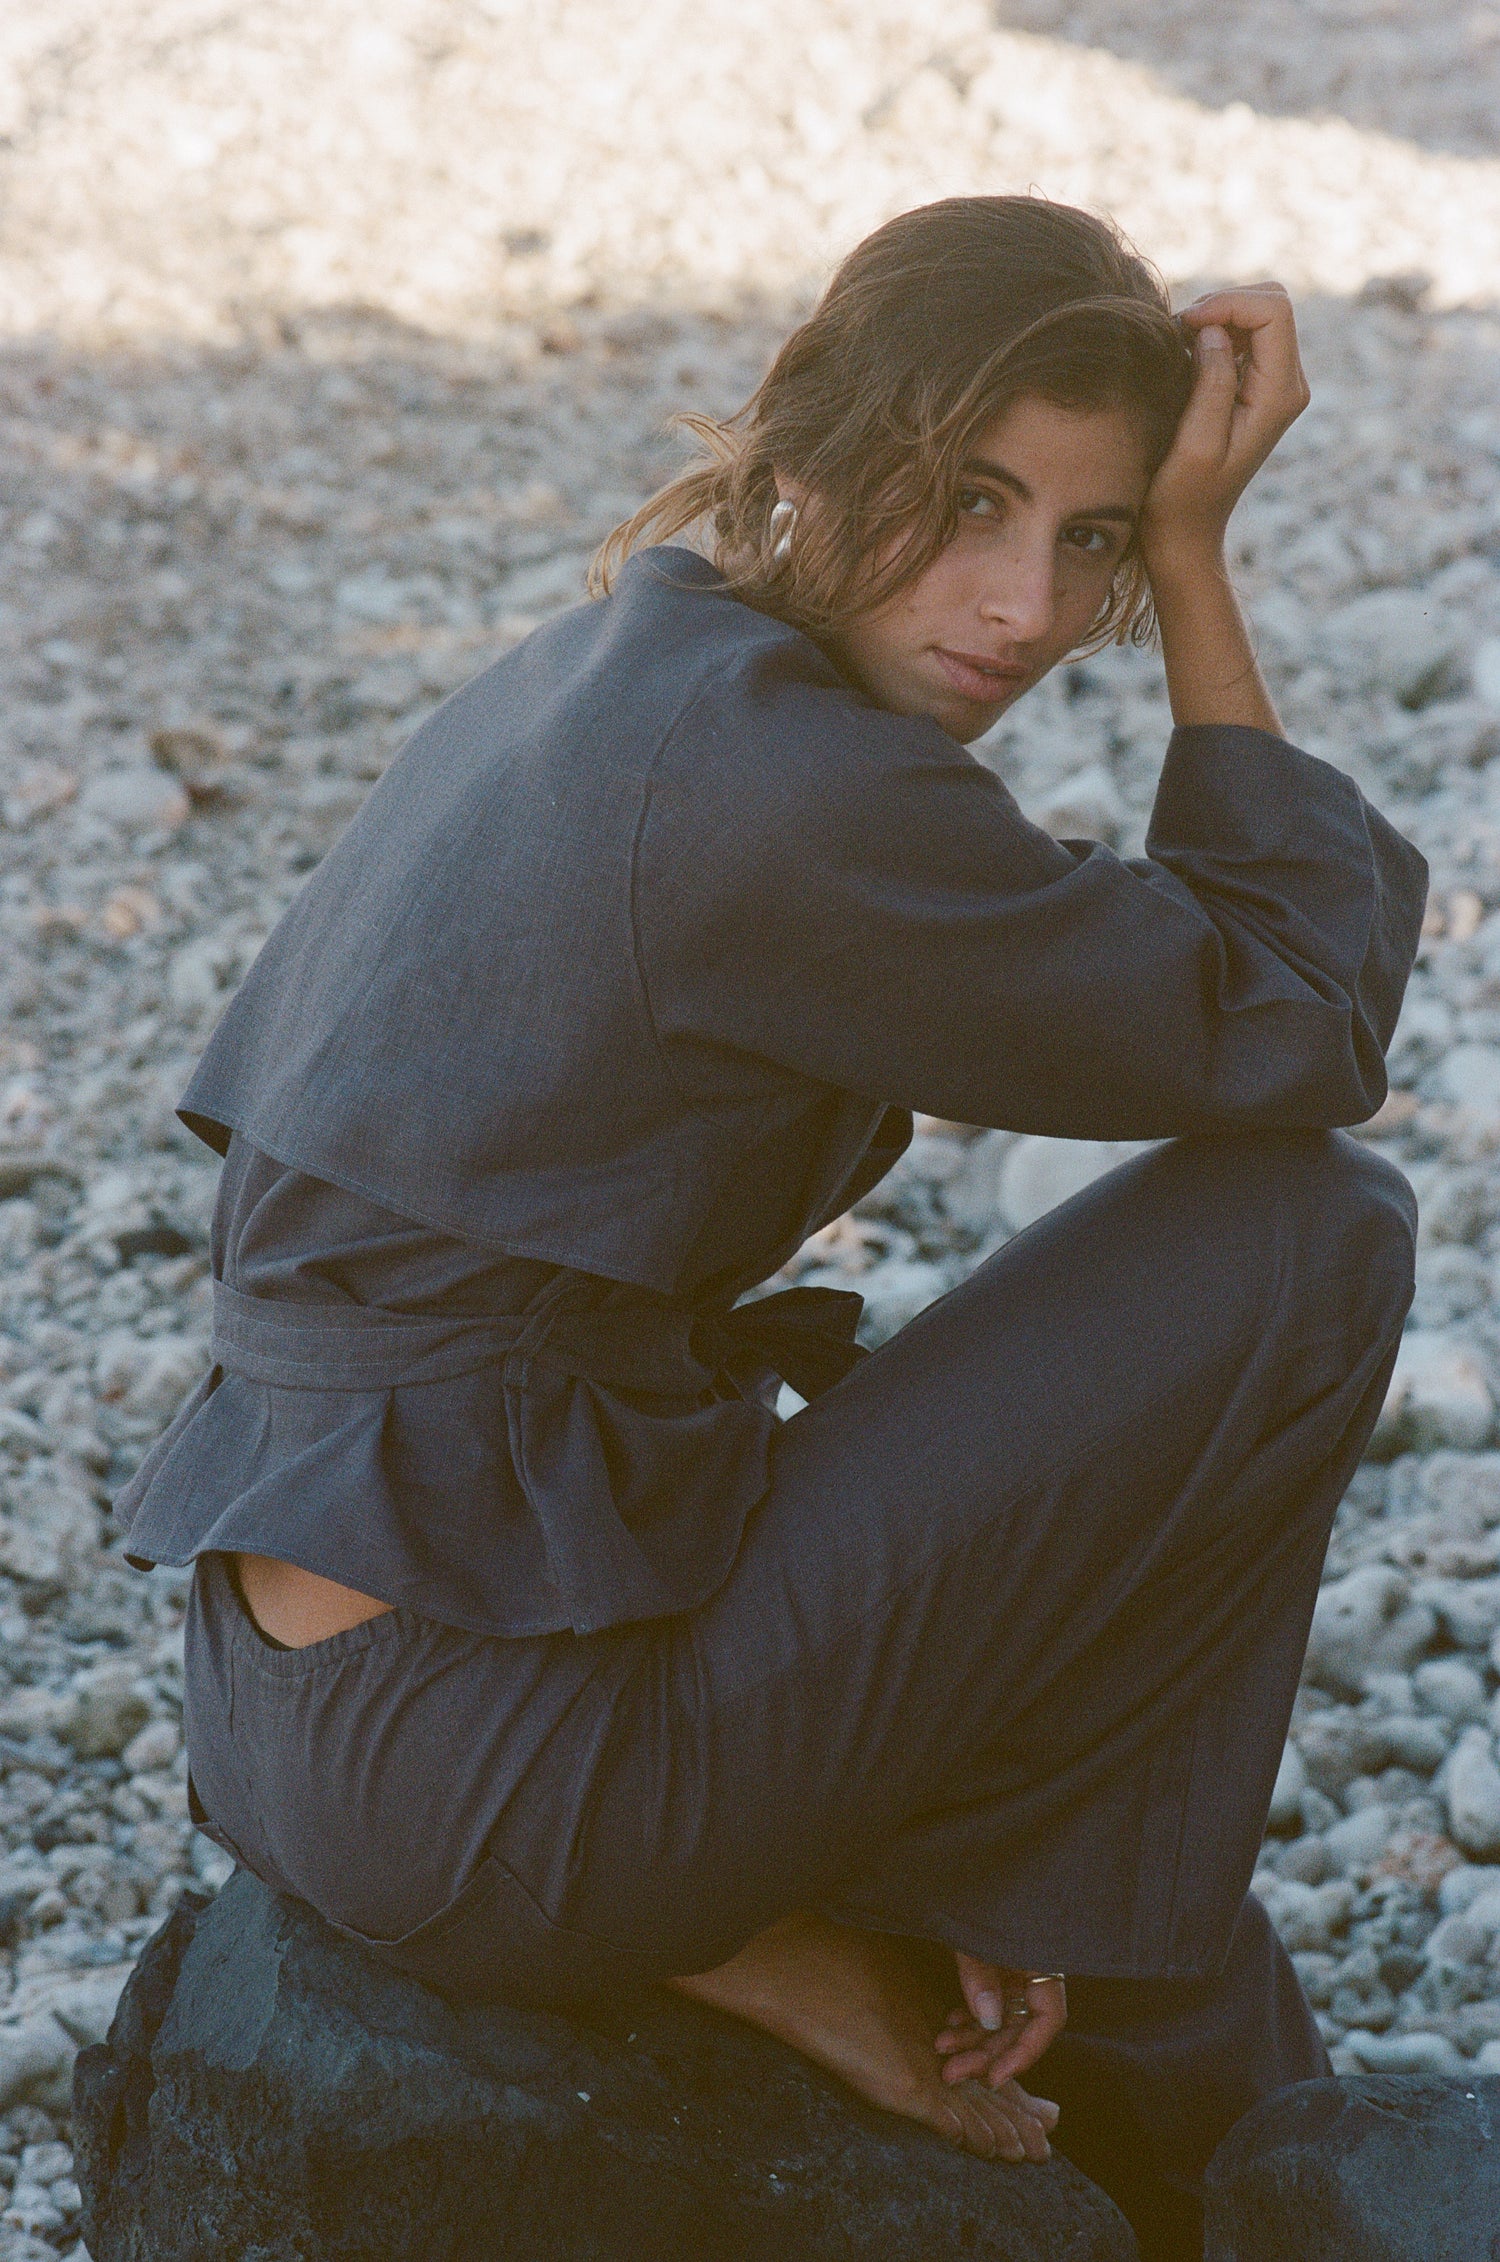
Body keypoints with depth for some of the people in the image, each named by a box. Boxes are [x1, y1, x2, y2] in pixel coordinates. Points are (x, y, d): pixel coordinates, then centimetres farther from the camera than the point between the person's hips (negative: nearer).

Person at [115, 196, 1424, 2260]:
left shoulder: (605, 680, 9)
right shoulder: (774, 778, -21)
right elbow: (1300, 1023, -10)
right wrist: (1208, 565, -6)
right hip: (507, 1788, -10)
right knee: (1313, 1237, -2)